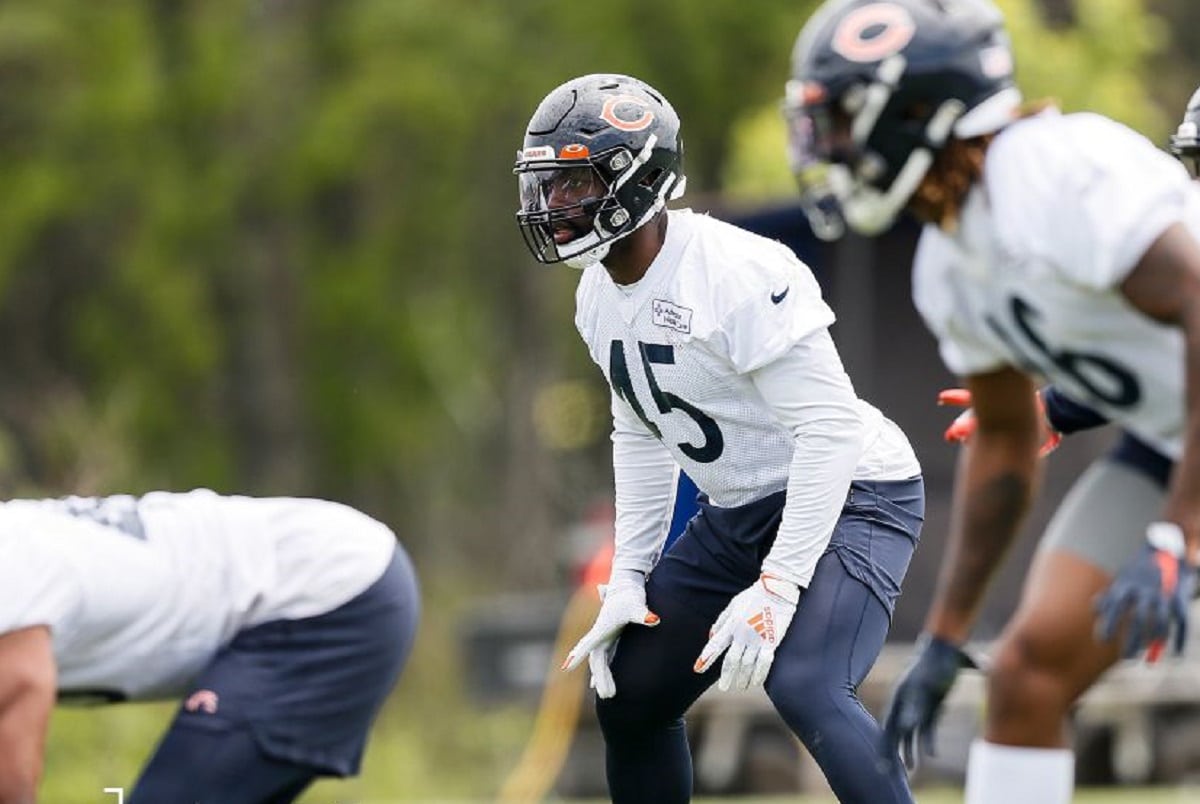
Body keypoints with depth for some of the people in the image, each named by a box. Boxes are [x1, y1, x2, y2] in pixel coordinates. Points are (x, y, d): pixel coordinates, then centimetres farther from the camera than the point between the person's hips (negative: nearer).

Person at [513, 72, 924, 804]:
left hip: (849, 493, -9)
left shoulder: (736, 274, -26)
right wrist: (629, 578, 8)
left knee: (803, 687, -30)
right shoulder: (601, 297, 2)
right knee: (629, 702, 10)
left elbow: (830, 429, -27)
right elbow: (642, 437, 15)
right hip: (742, 513, 9)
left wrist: (777, 586, -29)